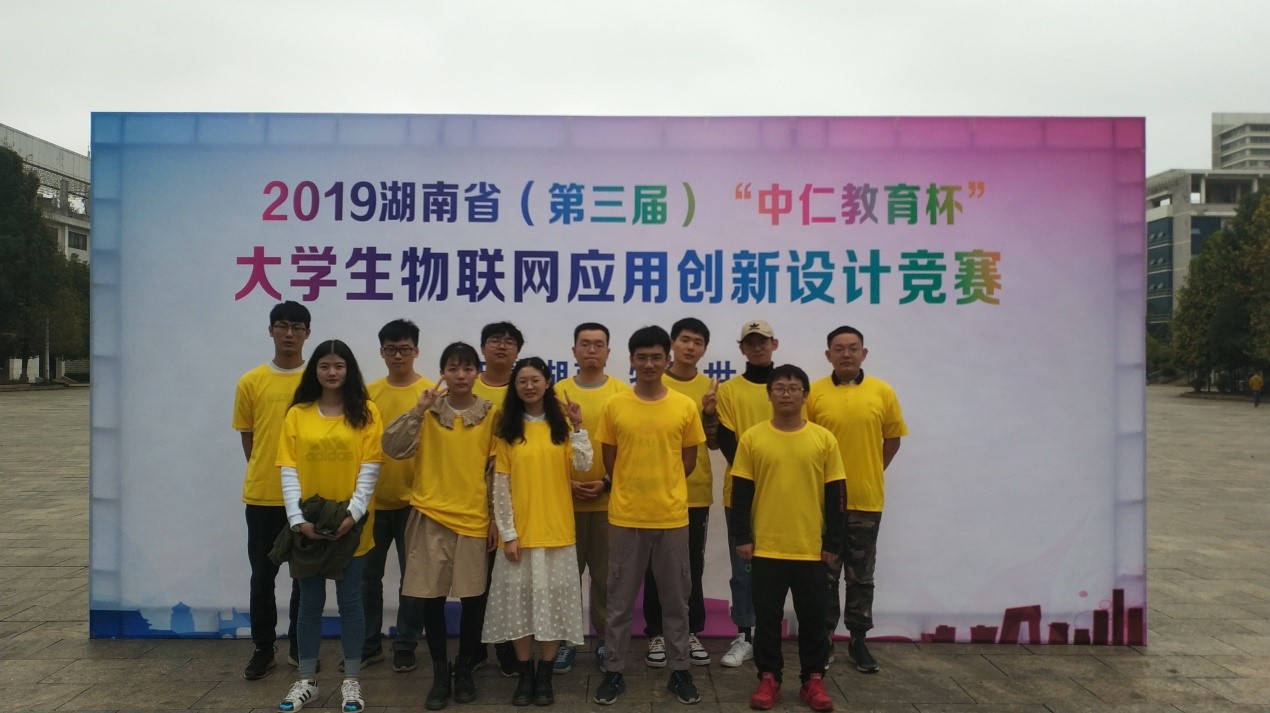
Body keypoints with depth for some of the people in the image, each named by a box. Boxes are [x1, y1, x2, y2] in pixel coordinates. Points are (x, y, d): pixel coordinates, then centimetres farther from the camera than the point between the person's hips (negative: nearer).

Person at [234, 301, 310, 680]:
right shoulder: (251, 382, 1)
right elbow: (247, 438, 8)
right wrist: (264, 475, 6)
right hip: (262, 496, 1)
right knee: (263, 576, 9)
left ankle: (299, 645, 25)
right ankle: (263, 648, 24)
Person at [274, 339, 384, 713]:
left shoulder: (366, 412, -2)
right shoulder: (297, 414, 3)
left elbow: (369, 470, -6)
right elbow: (288, 471, -2)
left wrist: (352, 515, -15)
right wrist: (298, 519, -12)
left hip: (350, 525, -2)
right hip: (307, 526, 2)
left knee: (350, 601, 6)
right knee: (310, 603, 11)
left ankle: (351, 681, 18)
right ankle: (306, 680, 24)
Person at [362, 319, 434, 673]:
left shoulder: (432, 393, -5)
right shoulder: (370, 393, 5)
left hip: (413, 499, -3)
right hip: (374, 499, 3)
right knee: (368, 574, 12)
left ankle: (405, 646, 21)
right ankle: (369, 644, 27)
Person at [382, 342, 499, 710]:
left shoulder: (491, 414, 0)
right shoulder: (428, 411, 2)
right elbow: (393, 448, -9)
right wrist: (418, 410, -17)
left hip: (475, 518, 0)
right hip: (431, 516, 0)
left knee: (473, 596, 6)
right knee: (432, 597, 4)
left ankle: (464, 668, 25)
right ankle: (440, 672, 20)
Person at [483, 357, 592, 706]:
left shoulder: (562, 423, 3)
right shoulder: (507, 429, 1)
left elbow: (583, 465, -9)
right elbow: (500, 486, -3)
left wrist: (577, 426, -18)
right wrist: (507, 533, -8)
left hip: (556, 530, 0)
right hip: (520, 532, 0)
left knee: (553, 599, 6)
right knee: (520, 599, 5)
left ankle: (545, 675, 19)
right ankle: (525, 674, 19)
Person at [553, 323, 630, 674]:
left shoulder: (623, 392, 0)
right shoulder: (558, 392, 3)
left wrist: (607, 482, -11)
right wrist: (566, 483, -8)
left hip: (609, 500, -1)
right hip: (566, 498, 1)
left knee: (606, 575, 7)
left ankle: (605, 641, 20)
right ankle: (564, 640, 21)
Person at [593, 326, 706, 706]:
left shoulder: (686, 407, -2)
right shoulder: (613, 406, -2)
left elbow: (689, 460, 8)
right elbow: (610, 461, 6)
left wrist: (663, 489, 8)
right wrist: (635, 489, 7)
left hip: (672, 517, 0)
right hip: (626, 517, 0)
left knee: (675, 598, 11)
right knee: (620, 600, 9)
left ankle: (680, 671, 24)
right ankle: (614, 671, 21)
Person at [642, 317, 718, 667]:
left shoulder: (709, 387, 4)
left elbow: (714, 443, 4)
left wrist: (710, 412, -12)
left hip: (696, 491, 2)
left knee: (693, 566, 10)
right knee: (656, 566, 6)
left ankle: (692, 632, 22)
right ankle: (656, 633, 18)